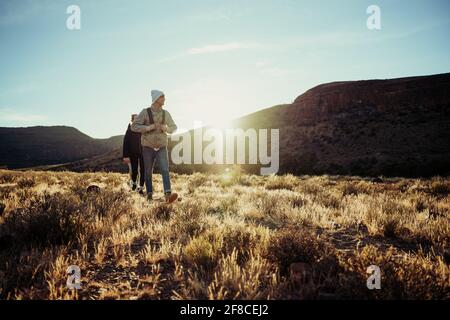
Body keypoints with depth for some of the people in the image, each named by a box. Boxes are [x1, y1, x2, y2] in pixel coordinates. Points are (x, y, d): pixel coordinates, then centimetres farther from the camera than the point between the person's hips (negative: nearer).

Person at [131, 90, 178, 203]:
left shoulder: (165, 113, 1)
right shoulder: (145, 112, -8)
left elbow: (174, 128, 11)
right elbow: (134, 127, -14)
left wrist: (166, 128, -12)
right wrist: (148, 127, -28)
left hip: (162, 148, 1)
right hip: (148, 148, -1)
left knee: (165, 170, -17)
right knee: (148, 172, 8)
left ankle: (168, 195, -30)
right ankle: (149, 195, 26)